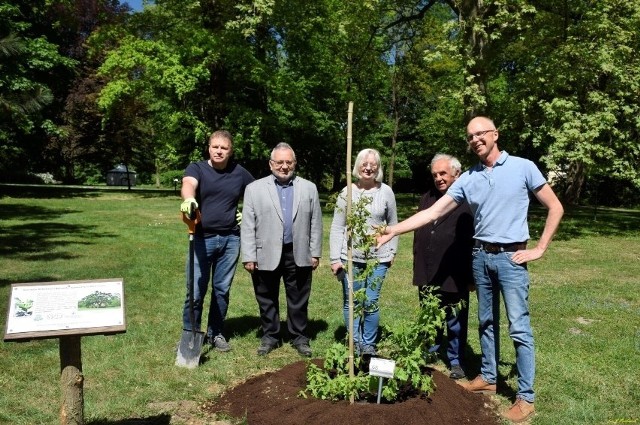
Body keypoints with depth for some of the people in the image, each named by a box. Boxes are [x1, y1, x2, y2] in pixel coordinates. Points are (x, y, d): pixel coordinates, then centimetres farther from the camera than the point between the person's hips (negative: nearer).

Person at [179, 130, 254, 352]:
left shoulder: (239, 172, 6)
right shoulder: (197, 168, -2)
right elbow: (188, 184, -25)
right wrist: (188, 199, -47)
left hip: (230, 239, 3)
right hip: (202, 238, -2)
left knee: (222, 290, 11)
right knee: (196, 291, 0)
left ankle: (216, 334, 25)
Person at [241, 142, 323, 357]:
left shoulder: (309, 188, 7)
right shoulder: (254, 189, 1)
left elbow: (315, 223, 8)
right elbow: (247, 226, -1)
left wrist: (315, 253, 5)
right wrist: (248, 256, -5)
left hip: (298, 255, 1)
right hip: (266, 255, -1)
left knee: (299, 301, 10)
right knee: (267, 300, 12)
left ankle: (299, 338, 24)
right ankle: (269, 337, 27)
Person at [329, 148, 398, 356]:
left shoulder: (386, 192, 2)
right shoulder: (347, 192, 0)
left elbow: (392, 224, 12)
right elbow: (337, 228, 0)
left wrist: (392, 251, 6)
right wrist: (335, 258, -4)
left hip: (378, 257, 0)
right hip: (350, 257, 0)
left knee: (371, 303, 0)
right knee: (351, 303, 7)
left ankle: (369, 345, 17)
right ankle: (355, 345, 22)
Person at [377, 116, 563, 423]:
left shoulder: (522, 167, -5)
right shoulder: (468, 179, 4)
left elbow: (555, 208, 0)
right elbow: (433, 212, 1)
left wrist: (539, 249, -5)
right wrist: (394, 230, -7)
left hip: (510, 257, -4)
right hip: (480, 256, 5)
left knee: (519, 328, -1)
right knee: (486, 322, 16)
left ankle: (526, 397, 10)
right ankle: (488, 377, 31)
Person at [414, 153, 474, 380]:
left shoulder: (468, 202, -10)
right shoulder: (427, 199, 11)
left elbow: (474, 241, -13)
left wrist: (471, 276, -13)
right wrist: (418, 269, 13)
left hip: (453, 278, -6)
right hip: (427, 277, 6)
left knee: (455, 324, 9)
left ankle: (456, 362, 25)